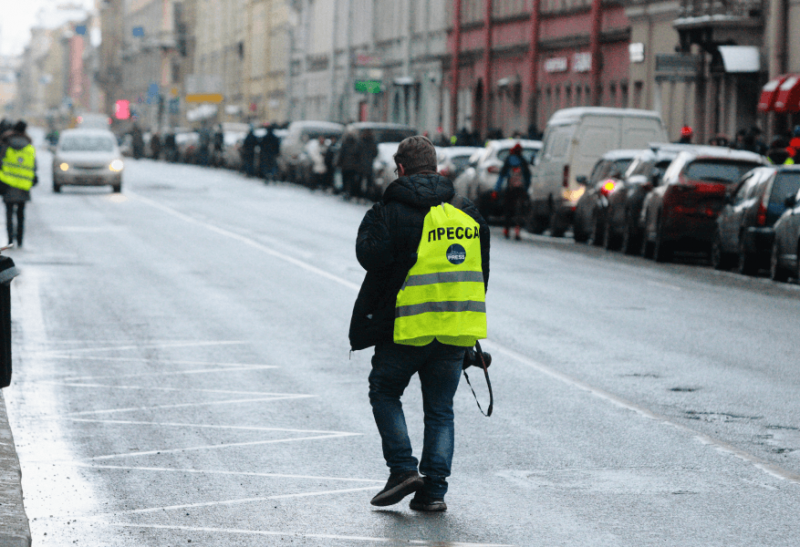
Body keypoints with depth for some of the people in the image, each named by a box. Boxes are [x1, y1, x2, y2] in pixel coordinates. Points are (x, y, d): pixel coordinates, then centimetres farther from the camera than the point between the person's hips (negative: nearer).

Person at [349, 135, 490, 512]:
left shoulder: (394, 212, -8)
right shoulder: (468, 213, 10)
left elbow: (371, 255, -17)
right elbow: (480, 273, 13)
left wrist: (371, 220, 1)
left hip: (409, 327, -4)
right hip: (456, 329, 4)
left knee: (384, 392, 16)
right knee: (440, 409, 11)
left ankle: (403, 469, 2)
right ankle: (434, 489, 4)